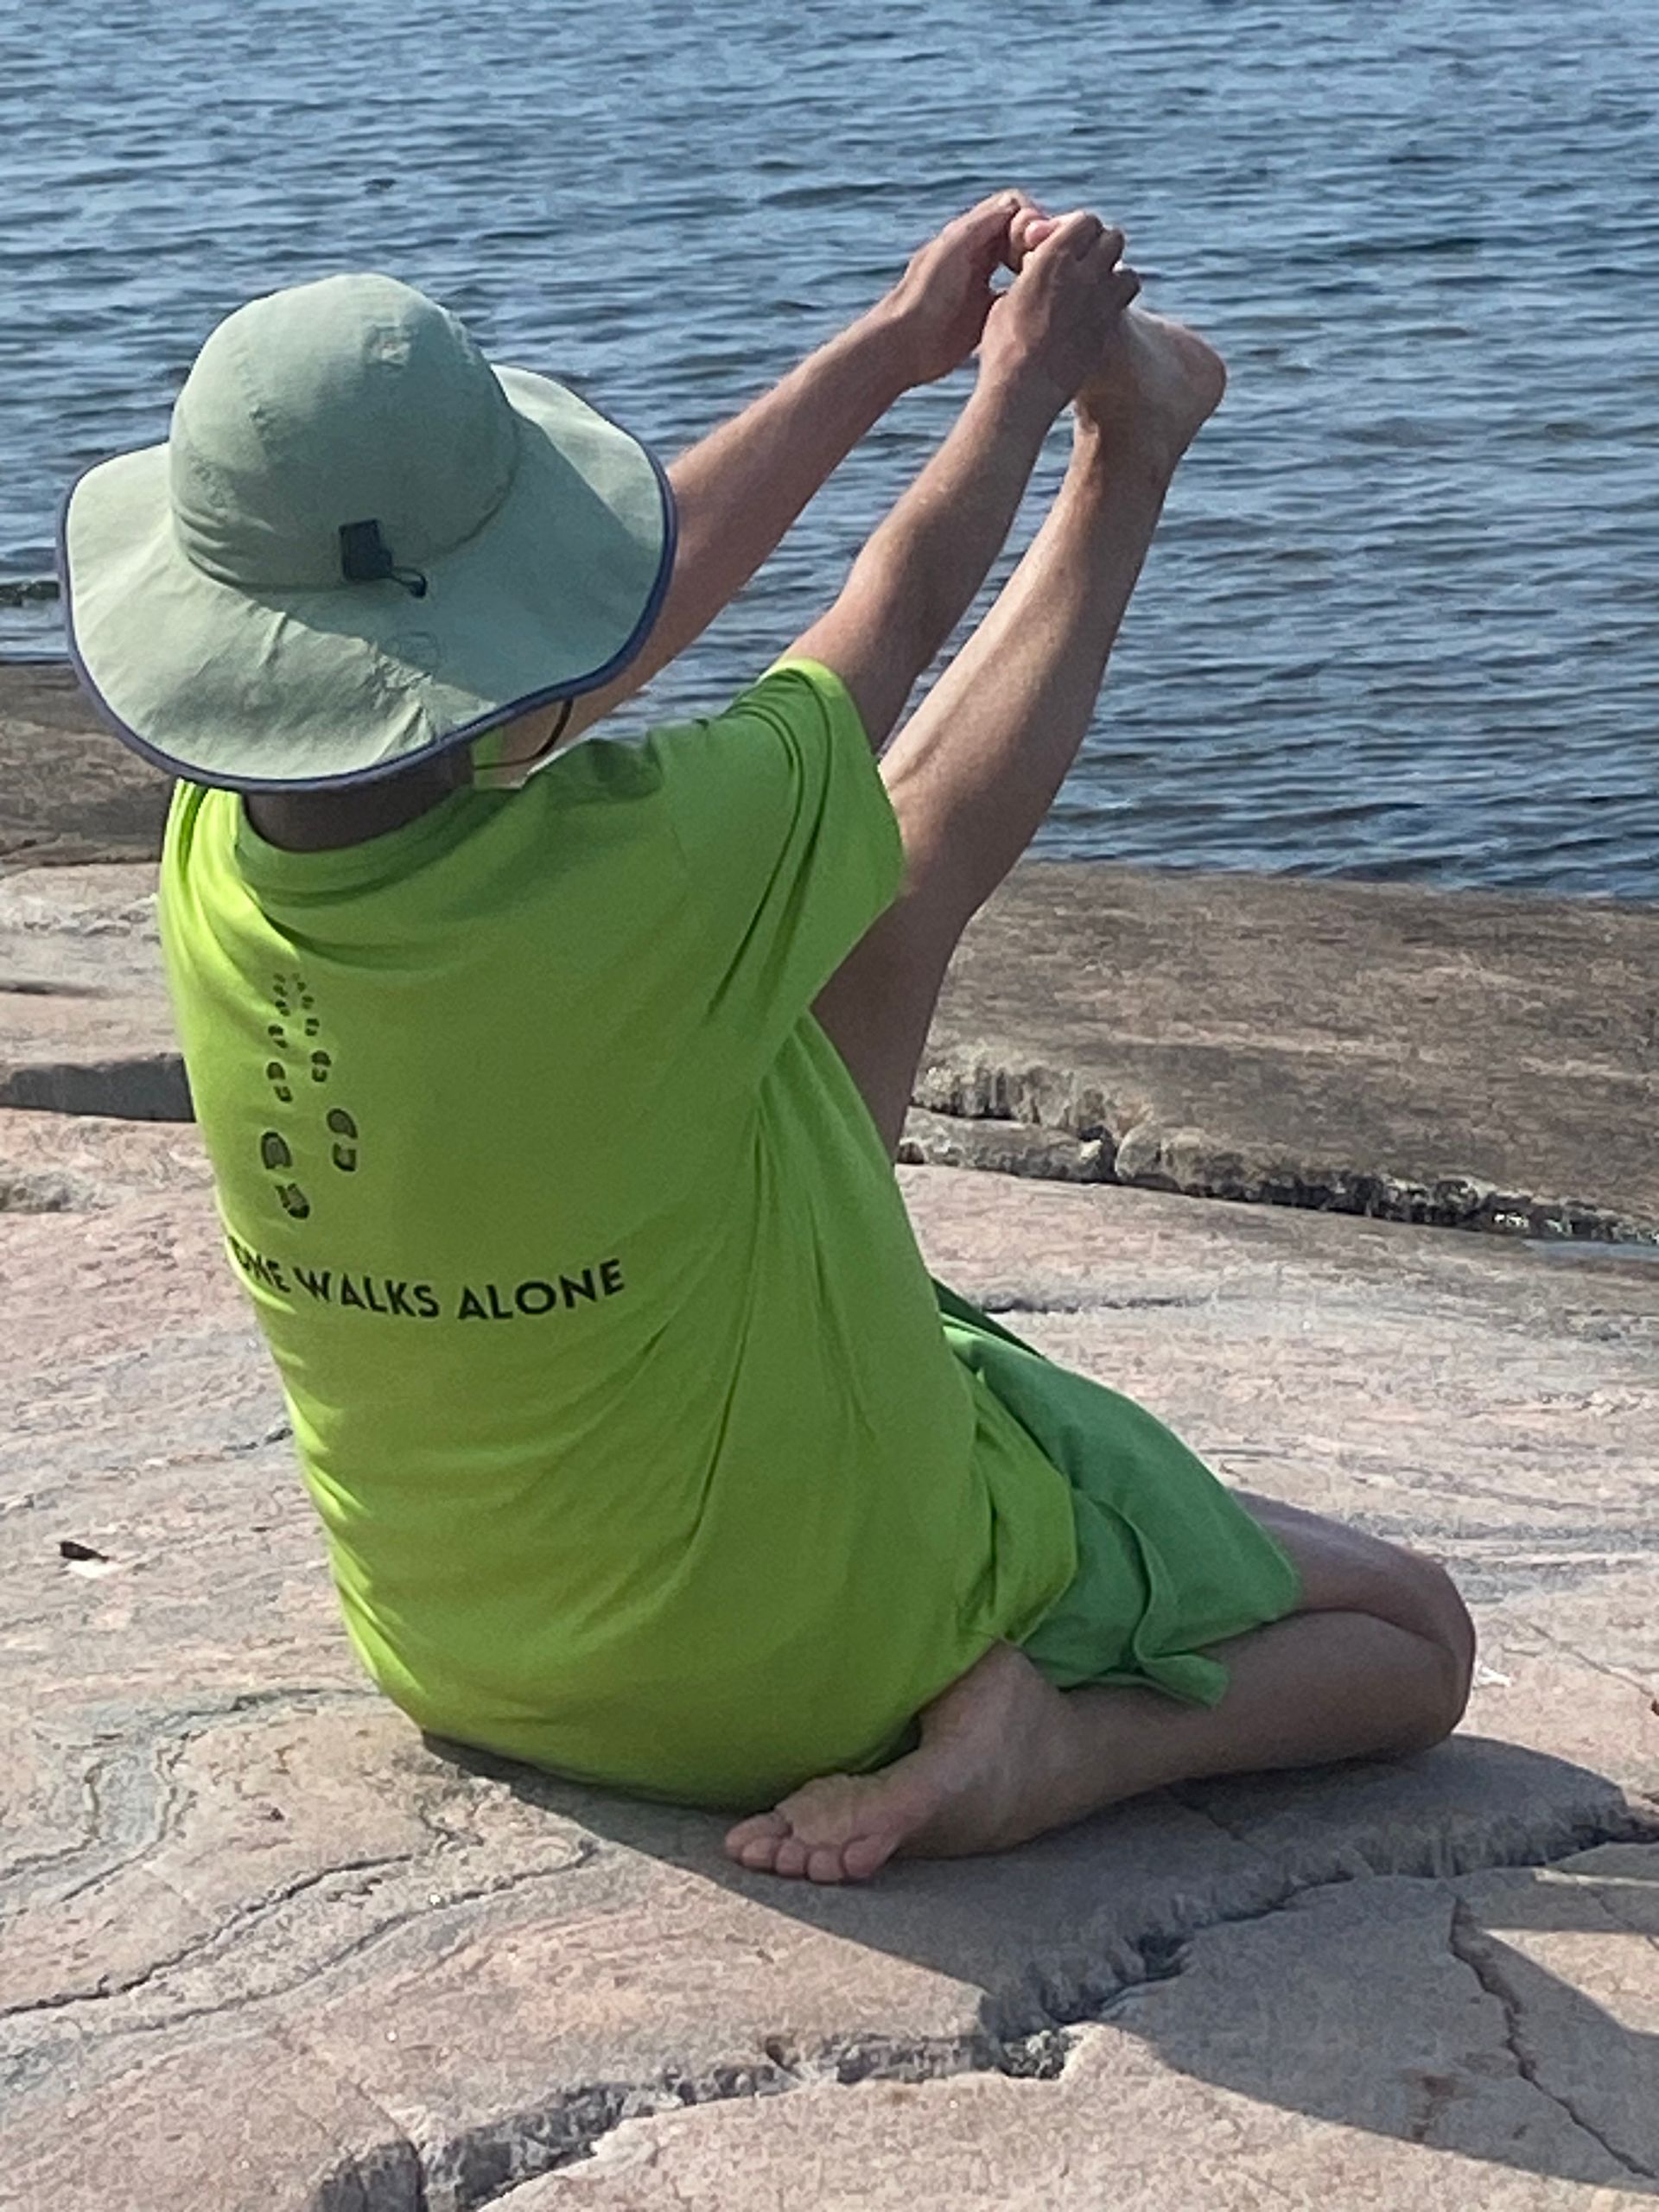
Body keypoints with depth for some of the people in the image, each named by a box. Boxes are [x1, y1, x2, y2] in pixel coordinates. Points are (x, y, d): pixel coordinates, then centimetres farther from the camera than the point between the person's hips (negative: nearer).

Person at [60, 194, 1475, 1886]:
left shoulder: (213, 868, -17)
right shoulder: (639, 874, -35)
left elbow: (637, 594, -2)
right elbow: (897, 618, -13)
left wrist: (895, 341, 10)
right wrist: (1021, 375, 7)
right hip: (819, 1652, -6)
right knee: (1415, 1638, 15)